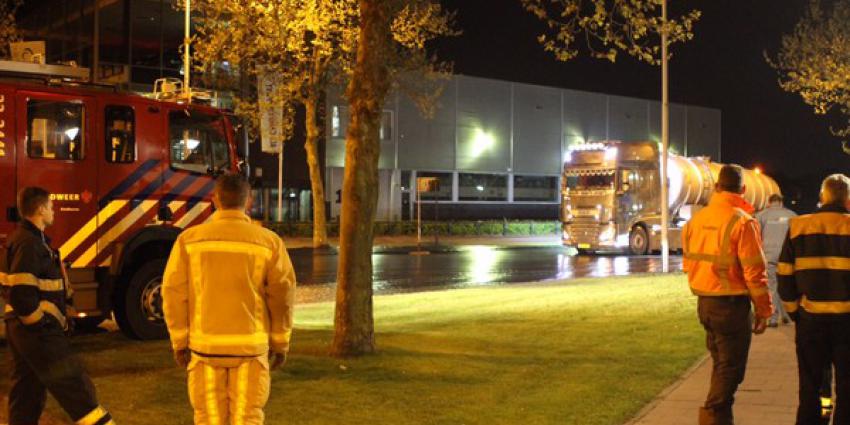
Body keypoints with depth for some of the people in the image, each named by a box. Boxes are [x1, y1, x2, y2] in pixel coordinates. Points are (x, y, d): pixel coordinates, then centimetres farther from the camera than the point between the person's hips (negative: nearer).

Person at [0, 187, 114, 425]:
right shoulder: (29, 243, -17)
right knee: (75, 385, -6)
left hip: (22, 329, 11)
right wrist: (39, 322, -15)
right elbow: (20, 293, -26)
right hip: (38, 331, -11)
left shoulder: (27, 239, 16)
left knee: (27, 390, 14)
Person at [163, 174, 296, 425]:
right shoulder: (269, 241, -3)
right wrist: (280, 343, 7)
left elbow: (174, 292, -3)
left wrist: (179, 341, 6)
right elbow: (282, 294, -3)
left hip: (205, 343, 1)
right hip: (250, 344, 0)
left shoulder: (189, 239, -3)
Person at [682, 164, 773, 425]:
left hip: (704, 303, 7)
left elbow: (689, 263, 12)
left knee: (721, 363, 21)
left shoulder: (697, 219, 4)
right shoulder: (741, 221, -16)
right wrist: (764, 310, -7)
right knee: (731, 368, 2)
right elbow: (754, 271, -16)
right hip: (732, 304, -7)